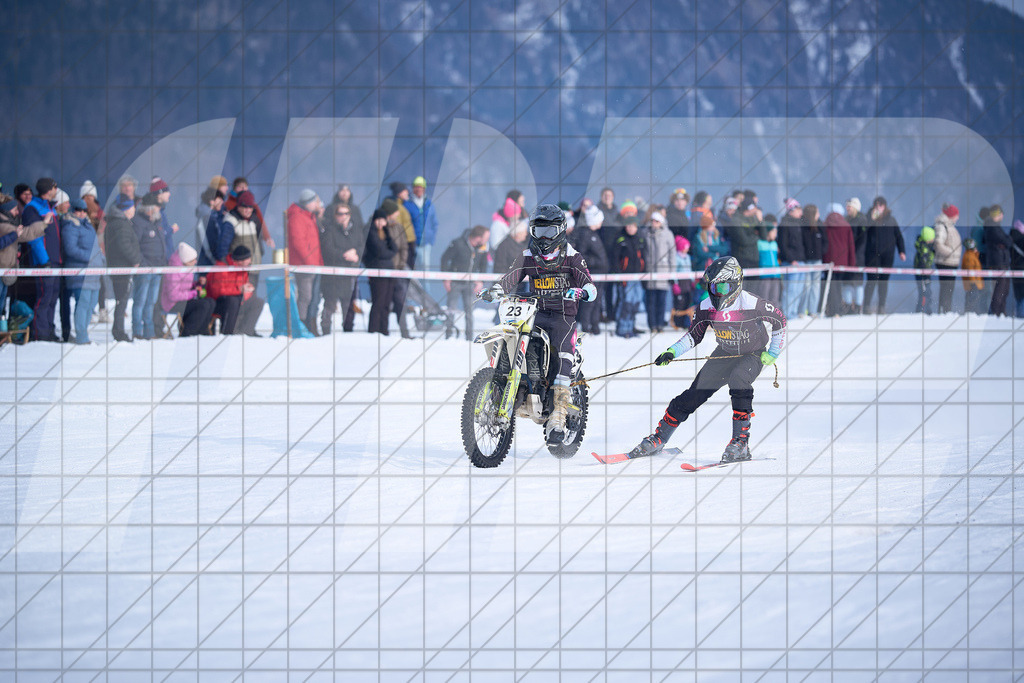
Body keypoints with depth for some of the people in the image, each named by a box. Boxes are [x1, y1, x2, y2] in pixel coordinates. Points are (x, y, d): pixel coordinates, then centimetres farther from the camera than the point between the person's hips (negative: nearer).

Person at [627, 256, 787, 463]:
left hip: (753, 355, -4)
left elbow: (779, 319, -10)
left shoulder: (752, 304, -27)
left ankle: (741, 443, -32)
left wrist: (773, 353, -10)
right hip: (725, 354, 4)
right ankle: (658, 439, 15)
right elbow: (694, 336, 2)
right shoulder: (706, 307, -13)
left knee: (738, 380, -36)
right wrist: (672, 352, -12)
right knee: (693, 395, -2)